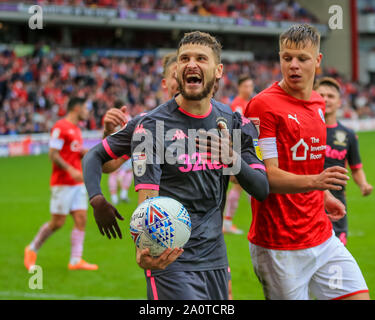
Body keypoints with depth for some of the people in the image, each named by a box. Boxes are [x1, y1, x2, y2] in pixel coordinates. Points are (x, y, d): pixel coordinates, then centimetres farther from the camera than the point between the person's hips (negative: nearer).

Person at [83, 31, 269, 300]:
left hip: (216, 259, 6)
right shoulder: (152, 126, -9)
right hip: (171, 260, -6)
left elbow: (262, 189, 3)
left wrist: (232, 158, -15)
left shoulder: (233, 122, 5)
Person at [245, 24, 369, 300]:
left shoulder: (318, 104, 12)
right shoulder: (263, 105, -13)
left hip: (322, 237, 7)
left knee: (358, 295, 2)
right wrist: (315, 182, -32)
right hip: (280, 244, -7)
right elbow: (267, 176, -19)